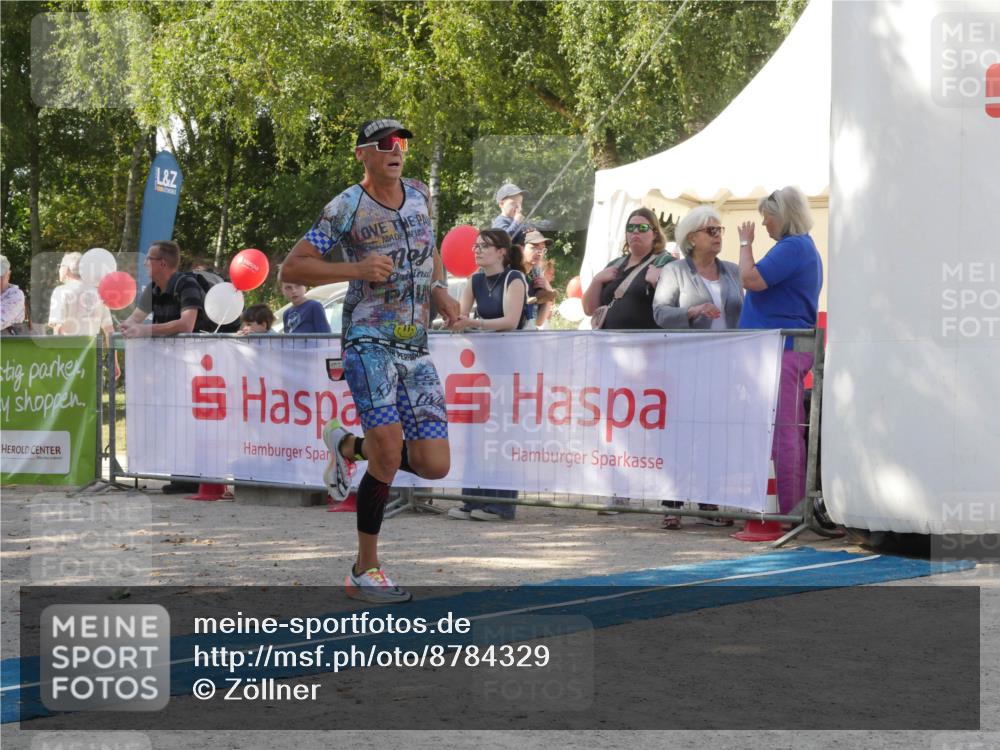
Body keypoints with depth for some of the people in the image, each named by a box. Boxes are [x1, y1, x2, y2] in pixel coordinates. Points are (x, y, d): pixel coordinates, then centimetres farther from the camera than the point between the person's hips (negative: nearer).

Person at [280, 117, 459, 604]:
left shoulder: (420, 196, 11)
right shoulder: (346, 208, -6)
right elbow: (290, 268, -7)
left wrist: (439, 290, 9)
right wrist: (357, 269, -17)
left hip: (416, 346, 6)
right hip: (368, 340, -6)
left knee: (434, 465, -3)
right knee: (389, 447, -21)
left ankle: (349, 446, 26)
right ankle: (365, 570, -6)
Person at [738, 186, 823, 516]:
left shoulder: (792, 247, -13)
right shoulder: (805, 247, 22)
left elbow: (751, 279, -18)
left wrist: (745, 243, -5)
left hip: (781, 350, -11)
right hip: (794, 349, 11)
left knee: (783, 432, -10)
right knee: (792, 431, 11)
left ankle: (788, 510, -10)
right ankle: (798, 506, 15)